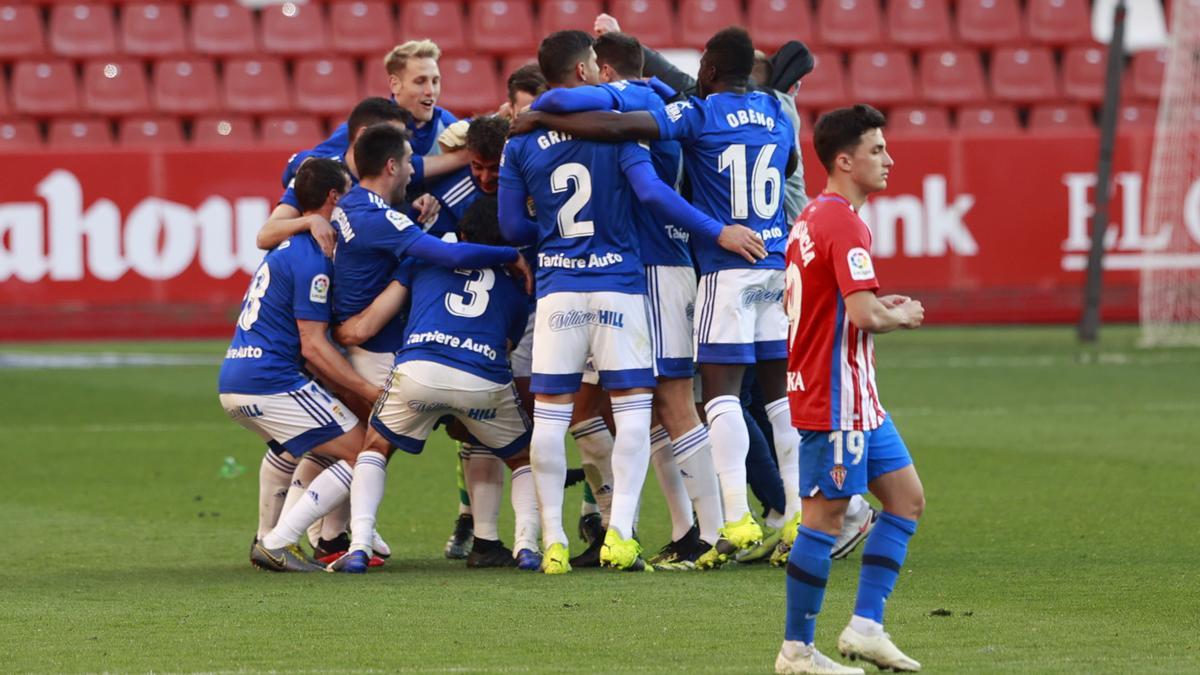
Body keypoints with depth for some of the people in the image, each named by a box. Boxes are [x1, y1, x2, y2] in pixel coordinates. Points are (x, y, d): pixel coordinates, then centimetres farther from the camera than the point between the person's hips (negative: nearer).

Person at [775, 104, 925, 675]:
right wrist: (901, 315, -5)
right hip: (837, 399, -10)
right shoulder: (846, 224, -18)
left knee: (907, 499, 12)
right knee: (825, 516, -3)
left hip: (855, 399, 10)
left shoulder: (810, 218, 14)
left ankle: (865, 627, 10)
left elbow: (795, 302, 23)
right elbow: (864, 316, -26)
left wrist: (880, 306, 14)